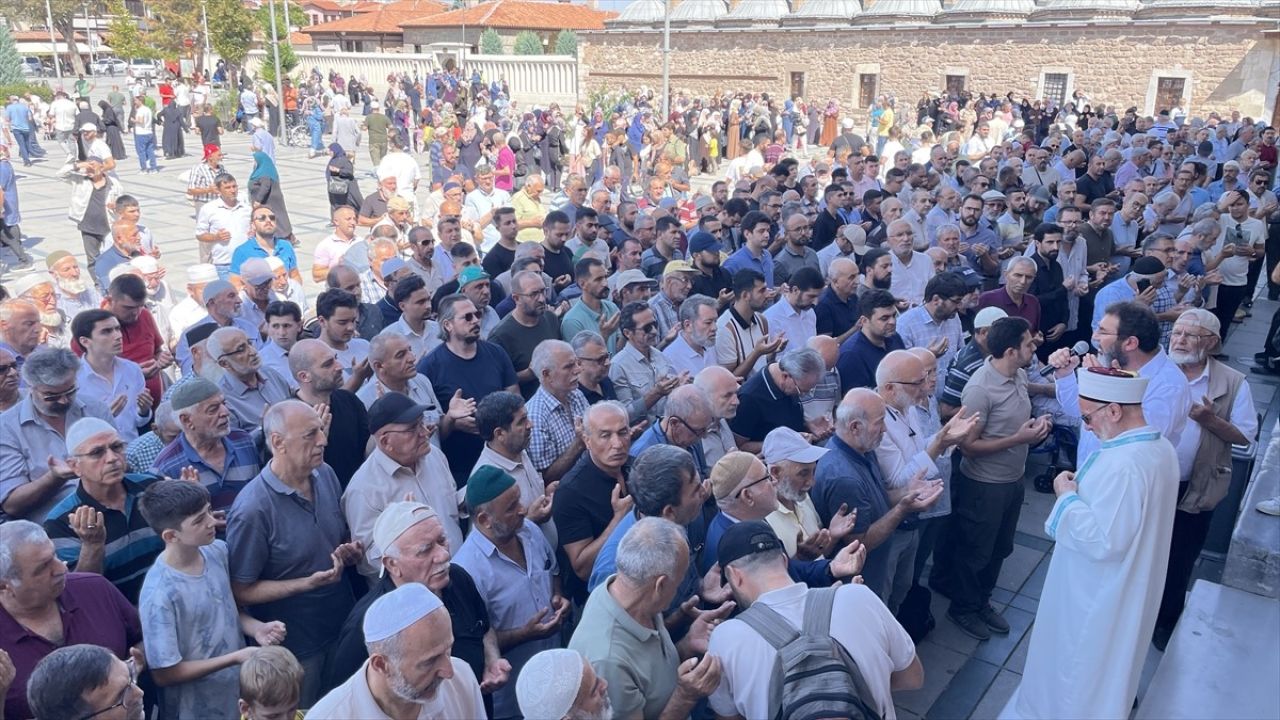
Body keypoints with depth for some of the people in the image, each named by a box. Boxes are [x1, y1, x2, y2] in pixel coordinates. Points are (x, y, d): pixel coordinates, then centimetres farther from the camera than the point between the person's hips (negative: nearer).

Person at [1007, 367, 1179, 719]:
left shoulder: (1122, 465, -34)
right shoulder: (1160, 446, -2)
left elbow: (1101, 541, -32)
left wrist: (1068, 495, -22)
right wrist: (1085, 487, 3)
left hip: (1096, 596, -9)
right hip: (1125, 589, 9)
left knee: (1079, 670, 13)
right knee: (1103, 668, 28)